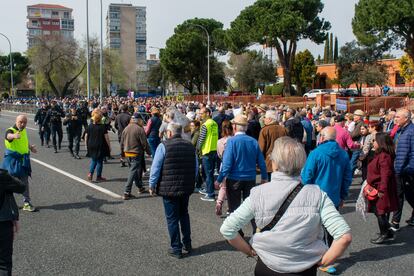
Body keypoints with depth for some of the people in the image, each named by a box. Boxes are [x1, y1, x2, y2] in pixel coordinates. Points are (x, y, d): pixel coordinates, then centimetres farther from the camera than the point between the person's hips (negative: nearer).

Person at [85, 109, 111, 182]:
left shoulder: (90, 126, -1)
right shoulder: (103, 126, -12)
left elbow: (86, 136, 4)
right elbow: (106, 138, -12)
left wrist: (87, 145, 16)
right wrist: (109, 146, -3)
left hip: (91, 146, 4)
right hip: (100, 146, -3)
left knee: (93, 160, 18)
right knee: (99, 161, 7)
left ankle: (90, 173, -1)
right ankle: (98, 176, 13)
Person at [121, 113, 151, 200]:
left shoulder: (126, 129, 4)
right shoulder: (140, 129, -16)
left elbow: (122, 143, 10)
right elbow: (144, 143, -13)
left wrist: (124, 150, 23)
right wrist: (149, 152, 0)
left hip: (128, 153, 7)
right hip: (137, 153, -7)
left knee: (135, 170, 21)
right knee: (133, 171, -4)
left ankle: (140, 187, 33)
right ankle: (127, 192, -8)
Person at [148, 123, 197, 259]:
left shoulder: (164, 146, -12)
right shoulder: (190, 146, 3)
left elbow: (155, 168, -11)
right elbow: (196, 168, 10)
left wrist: (152, 185, 1)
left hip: (169, 188, -5)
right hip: (186, 188, 5)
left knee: (172, 218, 6)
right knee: (184, 214, 22)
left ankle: (176, 249, 12)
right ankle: (187, 244, 28)